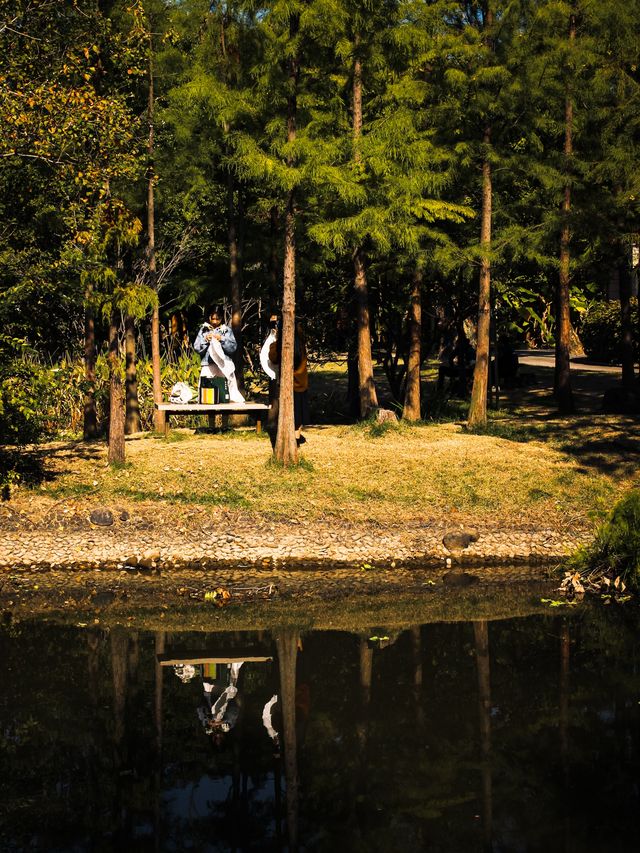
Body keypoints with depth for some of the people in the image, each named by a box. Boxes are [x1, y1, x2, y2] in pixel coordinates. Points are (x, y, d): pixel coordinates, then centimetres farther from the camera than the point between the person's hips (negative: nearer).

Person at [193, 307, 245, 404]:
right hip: (207, 365, 1)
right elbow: (197, 348, 9)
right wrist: (205, 340, -6)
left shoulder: (227, 330, 10)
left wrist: (222, 339, -9)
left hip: (224, 365, -1)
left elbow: (233, 347, 3)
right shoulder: (204, 329, 13)